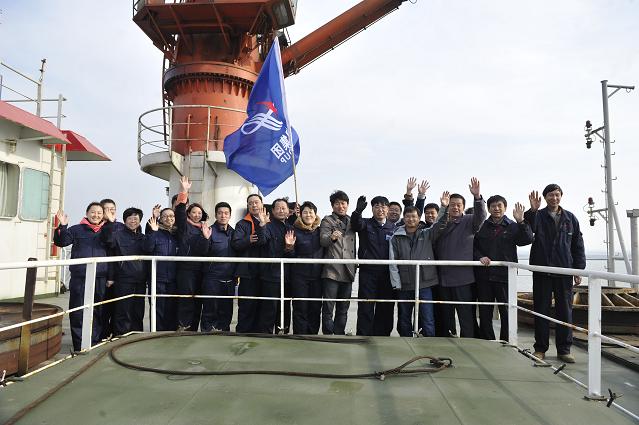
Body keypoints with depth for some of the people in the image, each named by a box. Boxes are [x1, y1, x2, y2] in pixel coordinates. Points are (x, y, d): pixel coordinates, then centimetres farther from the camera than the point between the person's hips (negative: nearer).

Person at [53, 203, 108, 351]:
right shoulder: (77, 230, 9)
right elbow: (61, 242, 0)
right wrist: (63, 226, -12)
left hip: (100, 279, 2)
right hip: (80, 279, -2)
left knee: (98, 313, 7)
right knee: (79, 313, -1)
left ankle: (95, 344, 17)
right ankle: (80, 346, 7)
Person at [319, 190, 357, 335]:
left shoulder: (351, 221, 16)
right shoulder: (327, 221, 0)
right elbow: (323, 240, -18)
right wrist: (332, 237, -38)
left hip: (347, 272, 6)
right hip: (332, 271, -5)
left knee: (343, 309, 12)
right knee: (328, 308, -4)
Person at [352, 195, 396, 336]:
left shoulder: (393, 228, 10)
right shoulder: (365, 224, 4)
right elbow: (355, 224, -19)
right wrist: (358, 211, -41)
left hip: (387, 274, 3)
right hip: (368, 273, -2)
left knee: (385, 309, 9)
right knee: (366, 308, -2)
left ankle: (381, 337, 22)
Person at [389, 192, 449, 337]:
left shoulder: (427, 234, 6)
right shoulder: (396, 237, 4)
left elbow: (439, 225, -10)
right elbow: (392, 262, 0)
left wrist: (444, 207, -24)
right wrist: (396, 284, -6)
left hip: (425, 283, -1)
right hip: (404, 285, 1)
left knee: (428, 320, -4)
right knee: (404, 320, 12)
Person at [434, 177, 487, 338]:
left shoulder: (468, 221, 0)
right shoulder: (441, 224, 11)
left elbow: (481, 216, -21)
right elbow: (435, 249, 14)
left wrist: (477, 196, -34)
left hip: (463, 278, -4)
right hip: (443, 278, 5)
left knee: (467, 316, -3)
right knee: (446, 315, 16)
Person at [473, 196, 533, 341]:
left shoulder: (513, 227, 5)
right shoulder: (481, 227, 8)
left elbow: (527, 240, -11)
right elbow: (473, 247, 8)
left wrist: (521, 222, -22)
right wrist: (480, 257, -11)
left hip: (505, 276, -1)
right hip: (484, 276, 2)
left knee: (507, 313, 3)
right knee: (485, 313, 9)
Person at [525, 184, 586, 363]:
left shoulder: (570, 218, 9)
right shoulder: (538, 216, 2)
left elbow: (578, 246, 10)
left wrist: (579, 270, 5)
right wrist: (532, 210, -37)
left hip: (564, 272, 2)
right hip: (541, 272, -2)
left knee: (565, 311, 6)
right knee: (541, 310, 5)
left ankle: (564, 350, 18)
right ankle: (540, 348, 14)